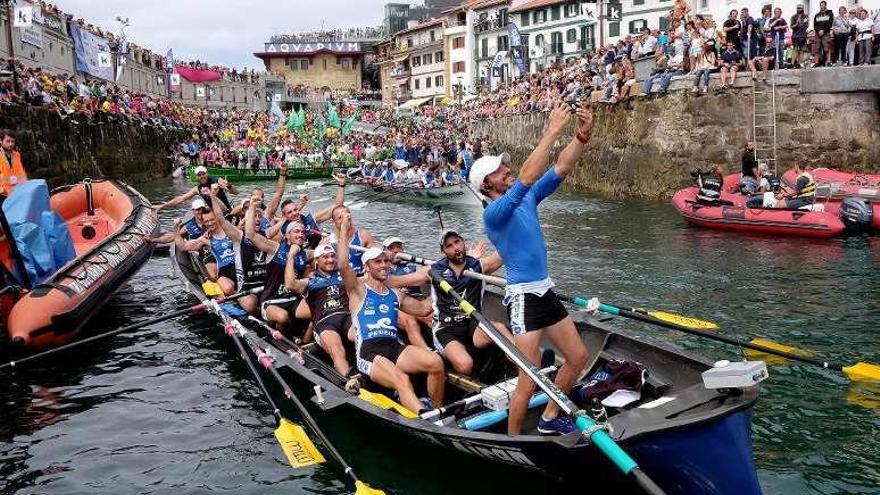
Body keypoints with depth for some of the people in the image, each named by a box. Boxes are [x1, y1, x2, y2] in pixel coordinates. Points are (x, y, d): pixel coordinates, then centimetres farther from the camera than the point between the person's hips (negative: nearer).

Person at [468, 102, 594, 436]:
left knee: (578, 357, 18)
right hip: (523, 298, -9)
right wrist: (552, 131, -30)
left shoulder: (528, 199, 8)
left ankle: (550, 418, 34)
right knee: (529, 383, -7)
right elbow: (526, 178, -29)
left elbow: (561, 169, 2)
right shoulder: (493, 214, -15)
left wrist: (582, 135, -12)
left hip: (545, 292, 9)